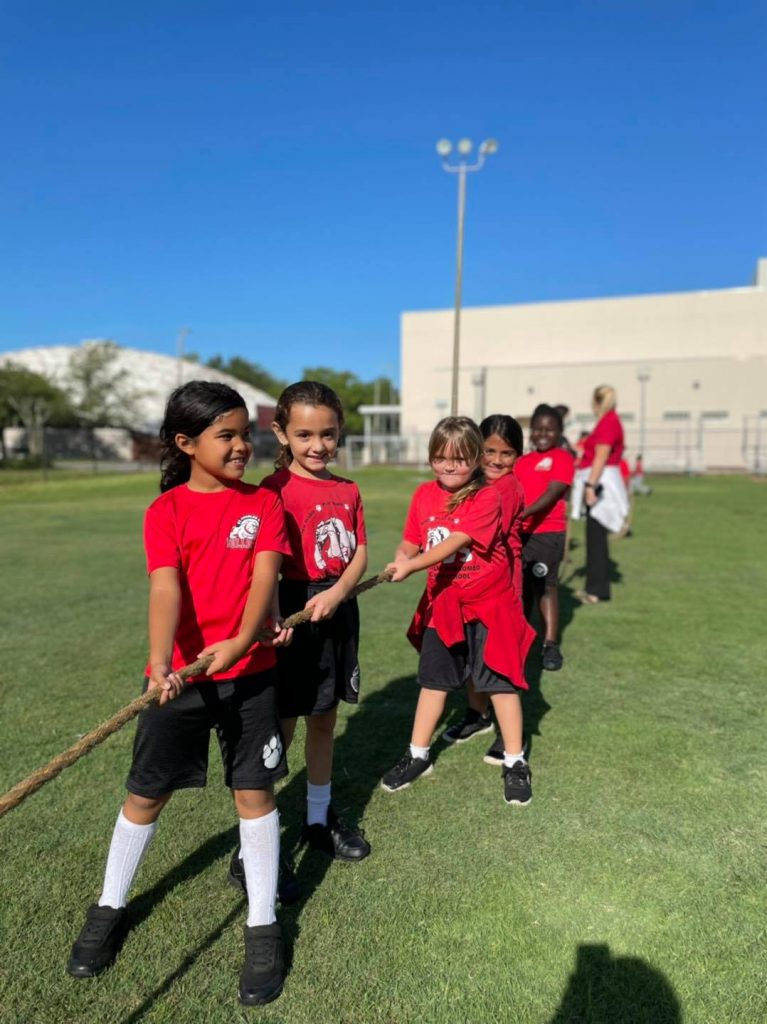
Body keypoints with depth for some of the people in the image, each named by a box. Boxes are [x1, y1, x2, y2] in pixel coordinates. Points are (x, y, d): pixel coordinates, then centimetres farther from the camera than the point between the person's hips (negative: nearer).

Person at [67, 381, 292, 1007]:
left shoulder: (263, 503, 0)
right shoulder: (166, 510, -4)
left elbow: (264, 576, -13)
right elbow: (166, 589, -18)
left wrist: (240, 641, -28)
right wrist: (160, 662, -32)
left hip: (249, 670, 1)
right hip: (180, 672, 0)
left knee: (255, 791, 7)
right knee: (147, 792, 13)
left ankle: (263, 925, 26)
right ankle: (110, 908, 39)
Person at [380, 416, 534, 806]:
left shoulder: (487, 497, -18)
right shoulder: (424, 494, -2)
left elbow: (455, 542, -29)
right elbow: (411, 542, 1)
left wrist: (412, 566, -38)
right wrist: (401, 557, -21)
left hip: (487, 602, -5)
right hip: (442, 602, 5)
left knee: (500, 680, 5)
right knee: (433, 679, 16)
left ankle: (515, 763, 22)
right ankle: (418, 755, 32)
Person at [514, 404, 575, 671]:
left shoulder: (562, 458, -4)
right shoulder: (521, 462, 15)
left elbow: (553, 493, -16)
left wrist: (524, 513, -29)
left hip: (547, 533, -6)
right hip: (519, 532, 6)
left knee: (545, 585, -4)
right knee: (522, 586, 13)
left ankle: (550, 645, 3)